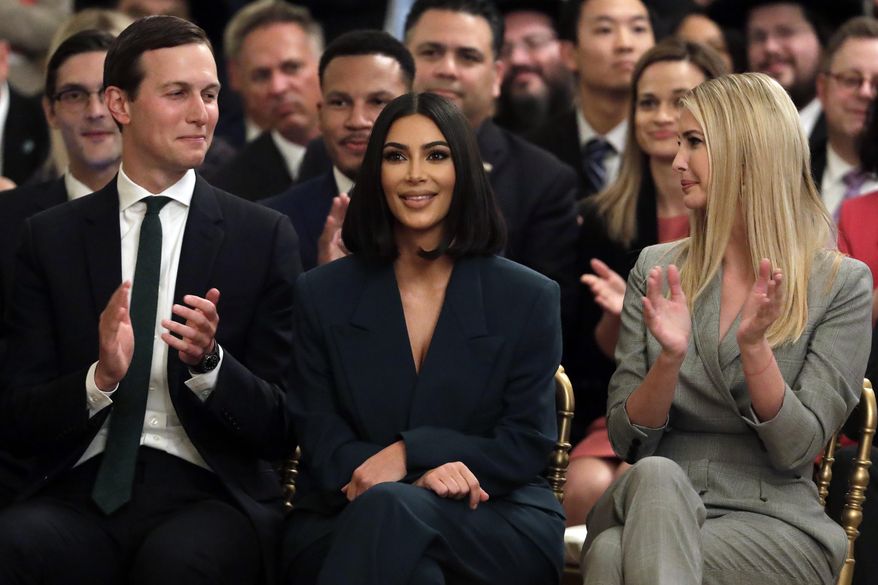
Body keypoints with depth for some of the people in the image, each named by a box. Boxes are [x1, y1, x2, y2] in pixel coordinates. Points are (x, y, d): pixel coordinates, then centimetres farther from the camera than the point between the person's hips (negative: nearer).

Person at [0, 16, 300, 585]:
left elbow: (282, 429, 6)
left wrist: (209, 362, -15)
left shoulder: (264, 236, 7)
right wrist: (101, 377, -14)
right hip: (83, 492, 1)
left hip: (205, 493, -1)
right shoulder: (50, 238, 10)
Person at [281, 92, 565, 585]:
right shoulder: (321, 296, 10)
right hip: (344, 521, 0)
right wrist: (421, 476, -17)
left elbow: (527, 447, 2)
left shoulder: (529, 299, 7)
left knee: (389, 509, -35)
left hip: (500, 532, 0)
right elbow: (320, 443, 3)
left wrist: (409, 453, -14)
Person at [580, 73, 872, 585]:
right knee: (656, 477, -35)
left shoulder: (841, 283, 0)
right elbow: (626, 438, 5)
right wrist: (670, 357, -15)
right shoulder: (657, 269, 10)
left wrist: (755, 347, -21)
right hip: (656, 505, 4)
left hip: (776, 526, -4)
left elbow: (798, 450, -5)